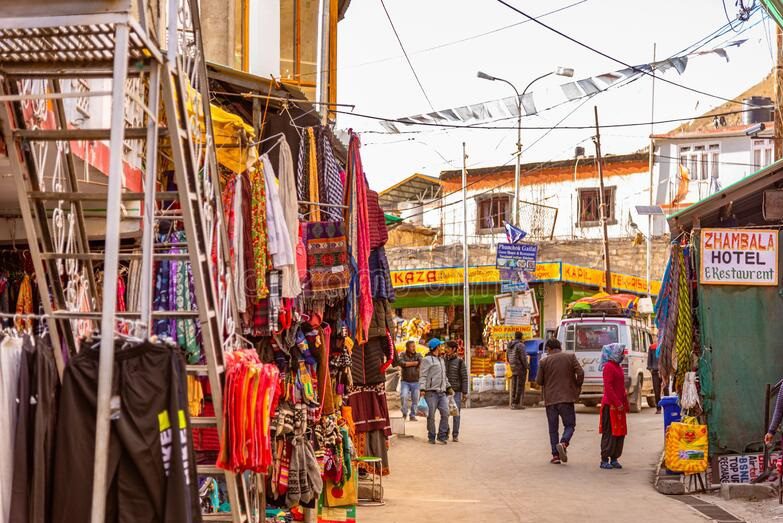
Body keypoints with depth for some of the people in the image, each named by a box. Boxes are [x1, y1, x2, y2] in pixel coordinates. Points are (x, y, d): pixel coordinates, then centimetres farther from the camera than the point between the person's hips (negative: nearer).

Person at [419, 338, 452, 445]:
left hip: (442, 392, 7)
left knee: (445, 413, -4)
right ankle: (431, 437, 8)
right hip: (431, 392, -7)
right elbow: (423, 376, -8)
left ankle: (442, 436, 4)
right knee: (431, 416, -2)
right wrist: (422, 389, -17)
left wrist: (448, 387, 23)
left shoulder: (442, 360, 23)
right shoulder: (427, 360, -2)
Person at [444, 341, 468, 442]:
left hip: (456, 391, -2)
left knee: (456, 413, 2)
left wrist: (465, 393, -7)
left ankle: (455, 435, 10)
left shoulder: (459, 361, -3)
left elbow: (464, 377, -3)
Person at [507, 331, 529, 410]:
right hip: (521, 367, -8)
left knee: (514, 386, 11)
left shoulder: (510, 345, 9)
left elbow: (507, 357, 15)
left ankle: (513, 403, 12)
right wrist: (527, 366, -6)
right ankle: (517, 403, -4)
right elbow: (523, 357, -17)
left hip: (513, 368, 8)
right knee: (520, 386, -3)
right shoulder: (520, 345, -15)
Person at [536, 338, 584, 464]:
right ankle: (563, 443, -19)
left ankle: (555, 455, 3)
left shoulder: (544, 361, 0)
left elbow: (539, 381, -1)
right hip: (567, 397, -1)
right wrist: (577, 388, 7)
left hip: (550, 399, 1)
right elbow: (580, 373, -8)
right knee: (570, 425, 9)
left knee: (553, 428, 9)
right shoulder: (570, 357, 0)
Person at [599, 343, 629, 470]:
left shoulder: (618, 367, 17)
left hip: (619, 406, 9)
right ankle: (605, 460, -1)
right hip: (610, 405, -9)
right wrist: (617, 403, -21)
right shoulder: (608, 367, -12)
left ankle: (614, 459, 16)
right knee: (609, 433, -6)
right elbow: (608, 387, -19)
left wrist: (626, 403, 18)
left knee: (620, 433, 9)